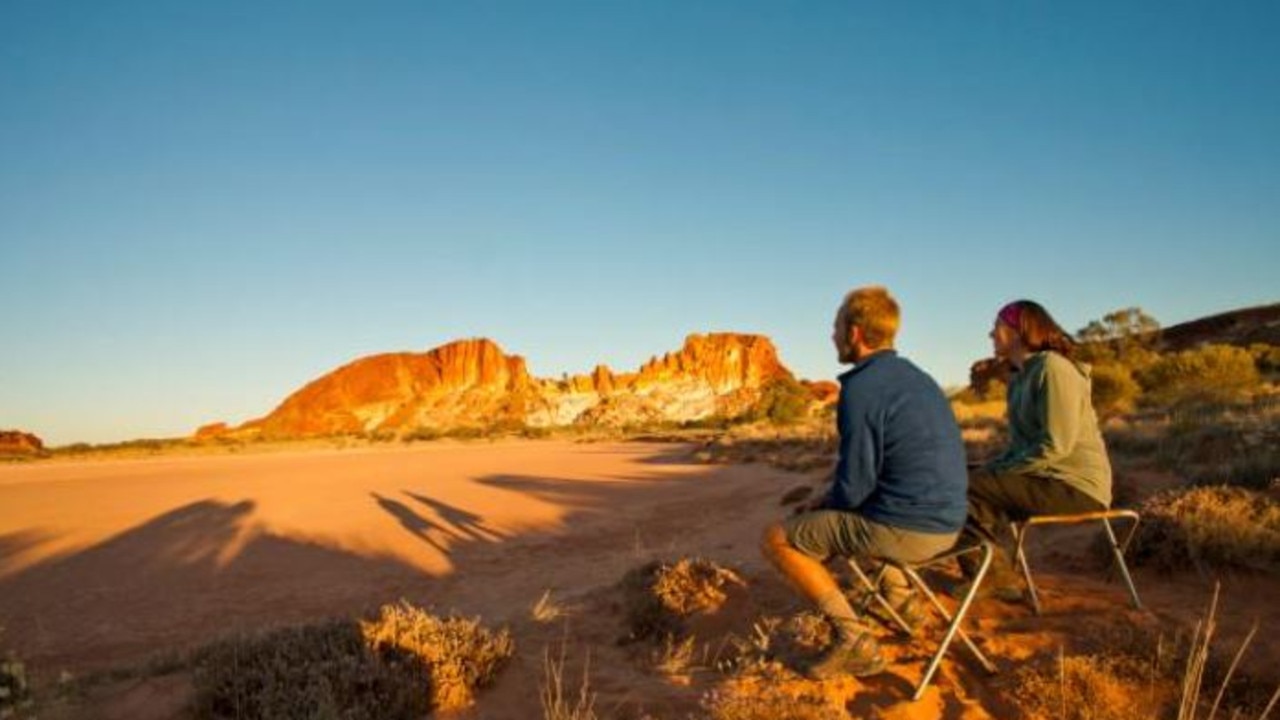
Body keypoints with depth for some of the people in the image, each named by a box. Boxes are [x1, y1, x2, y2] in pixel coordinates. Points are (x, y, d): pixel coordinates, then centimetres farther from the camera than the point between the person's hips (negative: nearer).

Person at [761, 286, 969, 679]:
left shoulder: (860, 389, -18)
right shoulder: (918, 377, 10)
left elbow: (854, 487, -17)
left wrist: (820, 504, 4)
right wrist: (826, 500, 16)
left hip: (904, 529, -9)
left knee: (777, 538, 1)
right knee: (830, 510, 33)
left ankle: (854, 641, -3)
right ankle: (898, 595, 28)